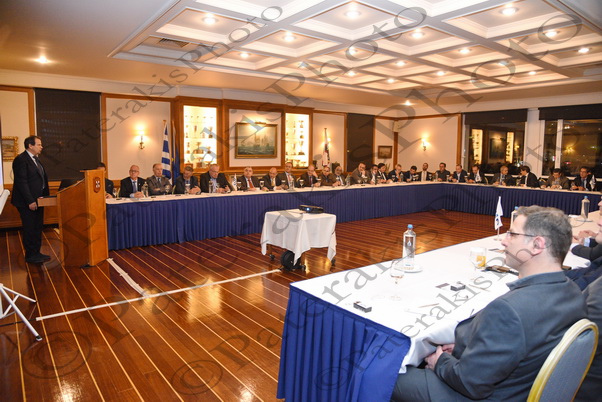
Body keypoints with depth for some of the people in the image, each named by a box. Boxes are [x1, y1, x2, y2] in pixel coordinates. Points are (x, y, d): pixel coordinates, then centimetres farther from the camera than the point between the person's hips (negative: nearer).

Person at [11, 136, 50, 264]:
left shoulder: (35, 159, 15)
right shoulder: (21, 159, -13)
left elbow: (43, 179, 17)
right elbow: (21, 182, -19)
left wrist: (45, 195, 7)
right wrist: (30, 201, -21)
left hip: (37, 200, 9)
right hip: (27, 202, -9)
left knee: (38, 228, 14)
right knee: (29, 229, 1)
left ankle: (36, 253, 24)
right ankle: (30, 255, 11)